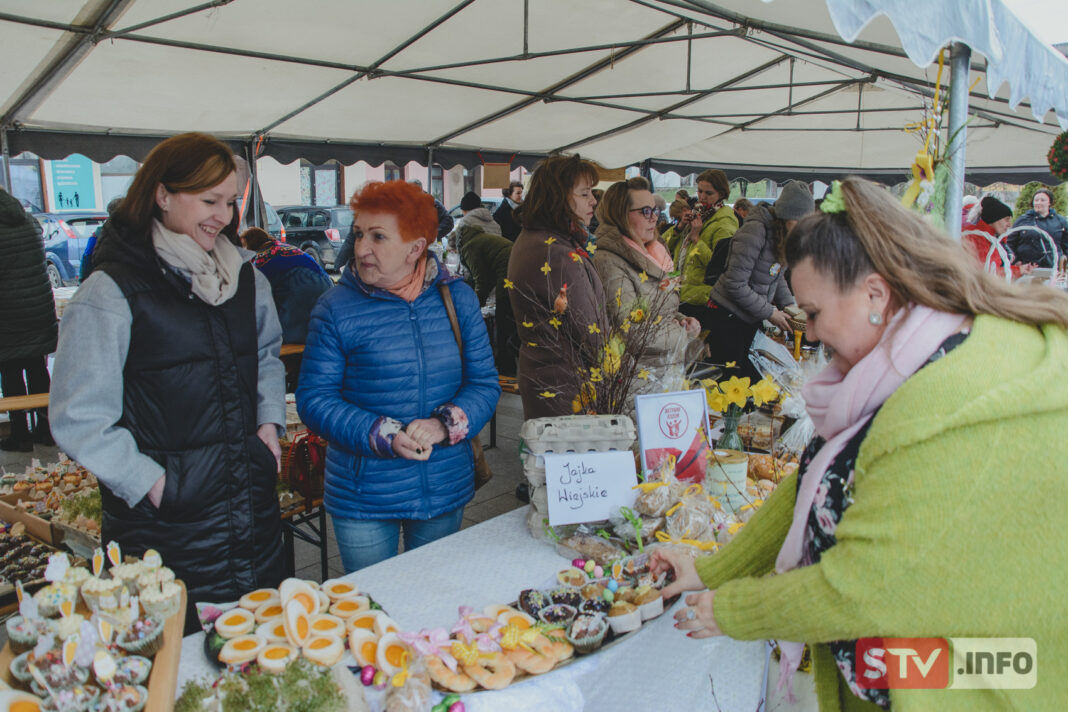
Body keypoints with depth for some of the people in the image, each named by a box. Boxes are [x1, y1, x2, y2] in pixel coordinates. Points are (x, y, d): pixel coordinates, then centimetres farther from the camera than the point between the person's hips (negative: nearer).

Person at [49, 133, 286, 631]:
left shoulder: (246, 279, 8)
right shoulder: (111, 293, -11)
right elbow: (78, 420, -10)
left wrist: (270, 421, 8)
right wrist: (149, 483, -12)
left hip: (256, 510, 6)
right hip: (166, 527, -5)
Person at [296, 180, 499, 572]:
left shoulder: (457, 298, -1)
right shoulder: (337, 308, -8)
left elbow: (484, 383, 1)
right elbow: (313, 400, -8)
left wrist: (446, 425, -18)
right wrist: (385, 437, -21)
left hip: (446, 491, 3)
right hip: (363, 497, -2)